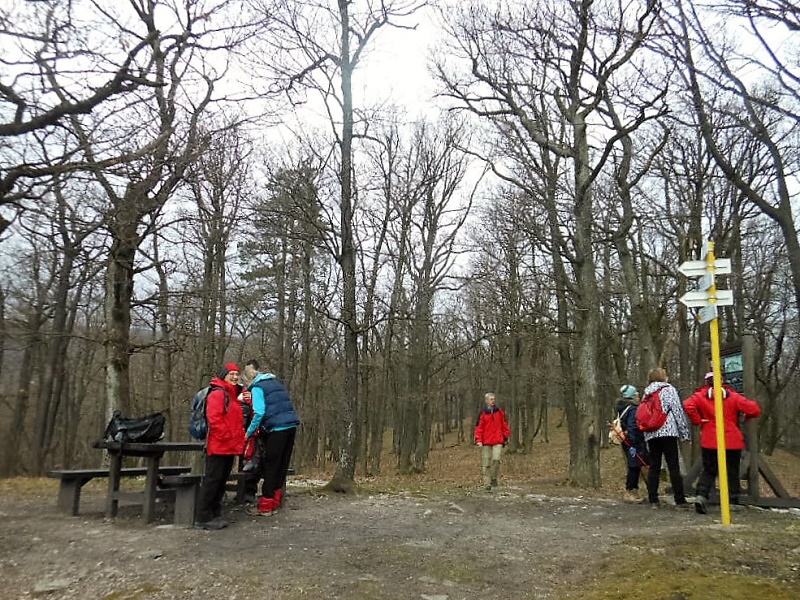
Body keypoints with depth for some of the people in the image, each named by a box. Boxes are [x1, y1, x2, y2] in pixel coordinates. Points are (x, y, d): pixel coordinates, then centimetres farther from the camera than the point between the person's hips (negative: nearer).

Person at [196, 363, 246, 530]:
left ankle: (215, 514, 21)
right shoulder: (217, 393, -11)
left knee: (222, 481, 13)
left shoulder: (233, 395, 18)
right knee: (212, 480, -4)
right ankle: (204, 517, 3)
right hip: (219, 446, -9)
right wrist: (226, 436, -18)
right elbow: (214, 419, -20)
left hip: (230, 447, 9)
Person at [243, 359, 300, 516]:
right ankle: (275, 502, 17)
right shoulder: (276, 382, 21)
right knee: (282, 466, 12)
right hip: (291, 425, 7)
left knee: (270, 467, 1)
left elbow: (259, 413, -14)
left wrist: (249, 432, -3)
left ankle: (265, 506, 6)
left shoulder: (257, 387, -3)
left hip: (277, 428, -7)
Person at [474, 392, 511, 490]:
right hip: (486, 442, 0)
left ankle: (494, 478, 5)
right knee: (486, 463, 1)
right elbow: (479, 427, 1)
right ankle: (487, 483, 9)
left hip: (498, 441, 0)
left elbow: (504, 425, 13)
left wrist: (506, 437, 10)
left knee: (496, 459, -16)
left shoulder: (500, 412, 7)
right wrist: (478, 440, -7)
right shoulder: (483, 413, 1)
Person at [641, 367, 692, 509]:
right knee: (674, 467, -2)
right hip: (668, 432, -5)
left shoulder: (646, 394, 18)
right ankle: (680, 500, -2)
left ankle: (653, 500, 6)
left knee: (654, 467, 7)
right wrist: (684, 432, -2)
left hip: (651, 434, 5)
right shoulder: (669, 389, 2)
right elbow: (678, 411, -5)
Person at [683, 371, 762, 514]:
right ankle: (734, 498, 17)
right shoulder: (733, 396, 1)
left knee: (709, 470, 8)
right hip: (732, 441, 0)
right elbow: (754, 409, -6)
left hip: (709, 441, 0)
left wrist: (698, 421, -9)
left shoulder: (700, 396, -1)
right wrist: (745, 417, 14)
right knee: (732, 471, 14)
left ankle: (701, 495, -12)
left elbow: (688, 406, -21)